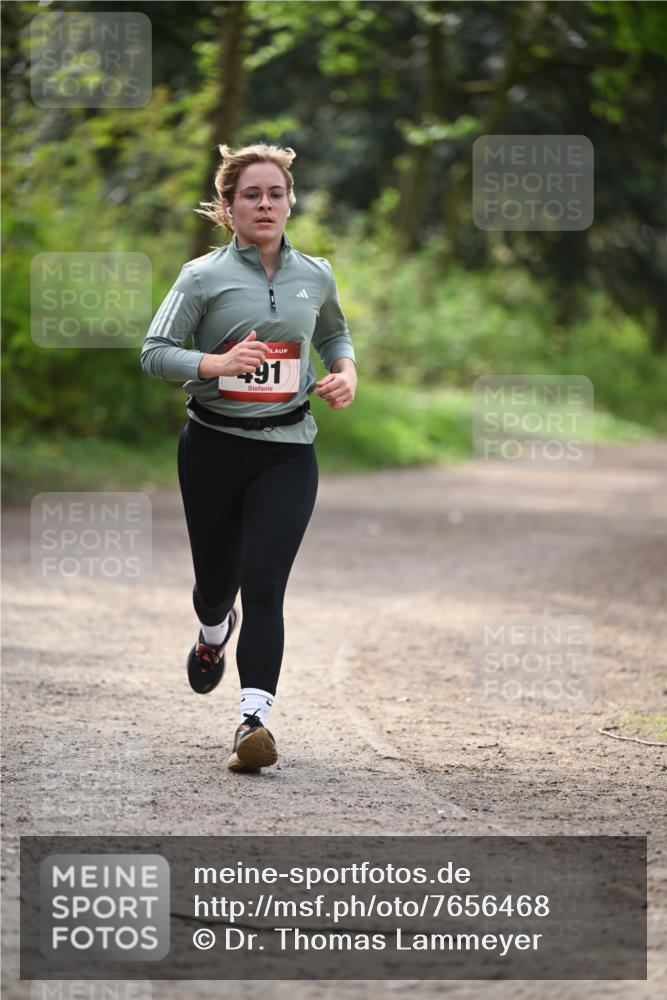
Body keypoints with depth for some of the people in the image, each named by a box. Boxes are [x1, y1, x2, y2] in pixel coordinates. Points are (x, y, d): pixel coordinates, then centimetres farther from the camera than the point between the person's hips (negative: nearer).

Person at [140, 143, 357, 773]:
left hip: (287, 449, 1)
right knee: (216, 577, 12)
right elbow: (155, 352, -9)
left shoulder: (315, 276, 8)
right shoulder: (204, 277, -4)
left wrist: (345, 372, 6)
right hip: (213, 445, -1)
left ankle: (255, 719, -20)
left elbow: (334, 333, 27)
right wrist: (217, 363, -25)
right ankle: (214, 631, 50)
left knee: (264, 582, -14)